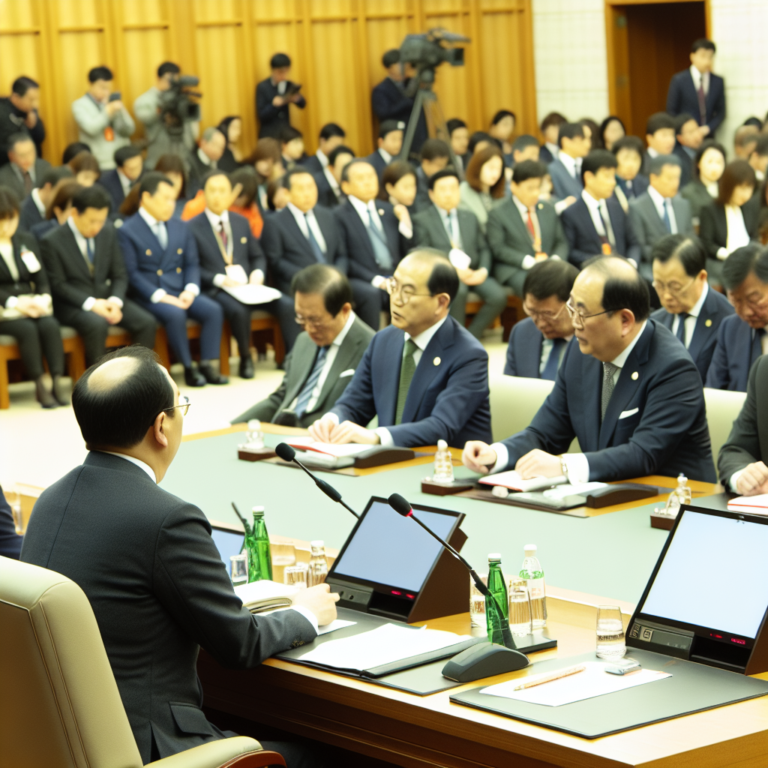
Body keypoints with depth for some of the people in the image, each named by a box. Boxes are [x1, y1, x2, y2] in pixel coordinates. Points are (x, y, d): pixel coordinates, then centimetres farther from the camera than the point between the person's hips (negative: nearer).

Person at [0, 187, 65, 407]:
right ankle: (40, 385, -28)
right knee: (27, 328, -32)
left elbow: (42, 279, 13)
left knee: (50, 325, -28)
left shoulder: (27, 240, 17)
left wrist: (43, 298, -9)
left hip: (31, 304, 4)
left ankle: (57, 382, -29)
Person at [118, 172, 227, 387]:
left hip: (180, 293, 6)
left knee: (213, 310, -20)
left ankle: (209, 365, -18)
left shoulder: (180, 228, 17)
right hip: (148, 295, -6)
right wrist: (160, 296, -20)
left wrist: (190, 290, -8)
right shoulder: (127, 232, -3)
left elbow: (192, 264, 13)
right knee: (175, 314, -34)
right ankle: (188, 367, -20)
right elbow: (131, 273, -11)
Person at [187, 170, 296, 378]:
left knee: (286, 305, -20)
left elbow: (258, 256, 20)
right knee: (239, 310, -36)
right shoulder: (193, 227, 1)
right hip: (215, 289, -5)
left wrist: (258, 273, -3)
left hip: (248, 285, 5)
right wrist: (219, 279, -17)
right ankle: (245, 359, -14)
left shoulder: (241, 222, 17)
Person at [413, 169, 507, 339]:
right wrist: (454, 270, -16)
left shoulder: (470, 218, 22)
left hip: (472, 272, 5)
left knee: (498, 296, -24)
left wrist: (483, 270, -5)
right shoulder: (422, 220, 6)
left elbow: (483, 248, 17)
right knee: (458, 291, -38)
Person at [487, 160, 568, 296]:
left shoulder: (549, 210, 20)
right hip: (514, 270, -5)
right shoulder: (498, 214, 3)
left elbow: (561, 242, 18)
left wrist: (555, 259, -6)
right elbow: (498, 248, -6)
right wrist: (529, 262, -17)